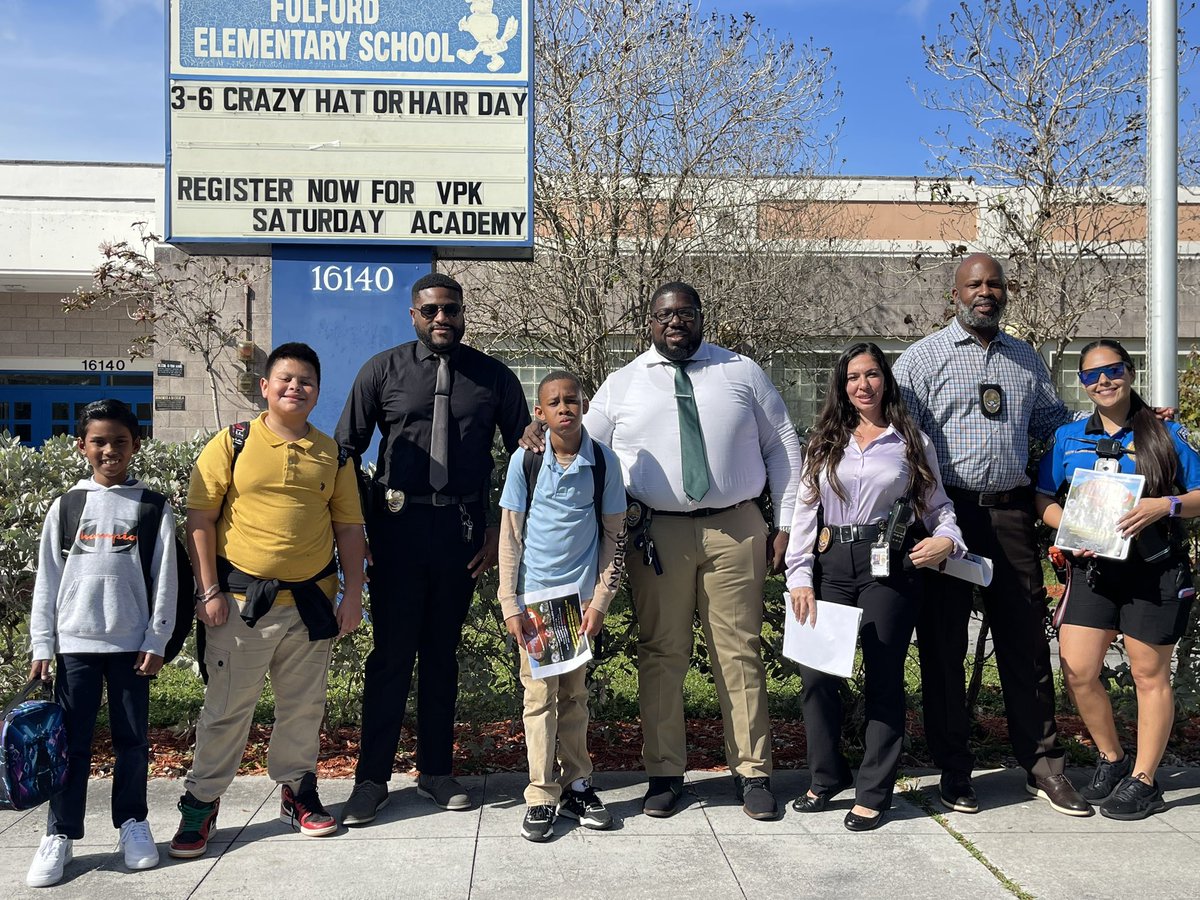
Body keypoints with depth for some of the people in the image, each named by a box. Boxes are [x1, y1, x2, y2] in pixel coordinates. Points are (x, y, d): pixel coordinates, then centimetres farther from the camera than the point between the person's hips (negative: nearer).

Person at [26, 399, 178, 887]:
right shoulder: (66, 506, 6)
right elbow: (47, 580, 6)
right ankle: (60, 835, 12)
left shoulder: (154, 509, 3)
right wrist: (42, 646, 2)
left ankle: (132, 823, 20)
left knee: (132, 737, 7)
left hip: (131, 643, 0)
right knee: (72, 740, 3)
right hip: (75, 642, 1)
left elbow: (165, 581, 2)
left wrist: (156, 642, -3)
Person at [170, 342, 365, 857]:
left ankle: (297, 792, 30)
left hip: (311, 601, 3)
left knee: (304, 705, 14)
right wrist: (210, 591, -8)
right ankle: (200, 803, 19)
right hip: (242, 600, -3)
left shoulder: (332, 454, 6)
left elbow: (349, 529, 9)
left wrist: (352, 595, 4)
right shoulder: (232, 444, -2)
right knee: (226, 707, 4)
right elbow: (200, 519, -4)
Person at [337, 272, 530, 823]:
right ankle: (372, 778, 15)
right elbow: (346, 450, 4)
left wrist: (501, 528, 1)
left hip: (463, 530, 1)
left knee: (442, 654, 12)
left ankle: (435, 771, 24)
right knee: (391, 654, 2)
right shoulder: (383, 371, 3)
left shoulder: (494, 377, 5)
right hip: (398, 526, -1)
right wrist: (358, 526, -2)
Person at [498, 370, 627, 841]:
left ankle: (577, 786, 22)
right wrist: (509, 604, -4)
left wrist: (600, 601, -3)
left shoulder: (603, 461, -3)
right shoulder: (525, 460, -4)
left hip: (582, 594, 1)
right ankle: (541, 797, 11)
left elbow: (614, 535, 2)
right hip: (535, 594, -1)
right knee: (539, 694, 3)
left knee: (574, 693, 10)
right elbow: (510, 536, 0)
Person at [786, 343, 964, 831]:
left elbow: (938, 504, 11)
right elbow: (804, 512, 8)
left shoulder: (912, 442, 8)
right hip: (831, 566, 2)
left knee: (883, 676, 0)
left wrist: (946, 539, -12)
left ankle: (873, 792, 12)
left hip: (889, 568, -2)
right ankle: (827, 777, 20)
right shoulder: (824, 443, 12)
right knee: (816, 673, 1)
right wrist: (800, 576, -1)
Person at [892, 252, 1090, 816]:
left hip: (1011, 514, 4)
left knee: (1026, 642, 6)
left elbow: (1054, 422, 25)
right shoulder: (924, 357, 1)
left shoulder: (1026, 360, 16)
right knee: (943, 644, 4)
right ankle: (953, 770, 17)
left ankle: (1042, 766, 19)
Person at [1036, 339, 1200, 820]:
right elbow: (1043, 500, 9)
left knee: (1149, 674, 5)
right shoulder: (1068, 437, 9)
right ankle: (1112, 759, 22)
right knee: (1077, 671, -2)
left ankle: (1143, 781, 19)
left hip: (1155, 569, -3)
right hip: (1092, 566, 3)